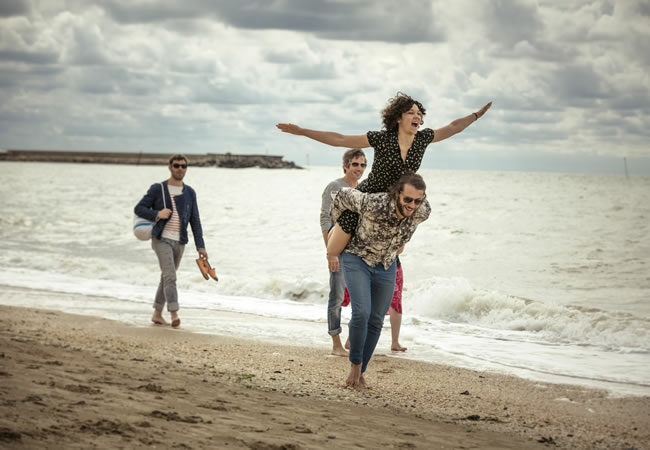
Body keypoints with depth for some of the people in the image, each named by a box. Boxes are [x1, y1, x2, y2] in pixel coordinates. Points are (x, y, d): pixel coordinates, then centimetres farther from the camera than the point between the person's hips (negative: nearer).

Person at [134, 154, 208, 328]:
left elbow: (195, 221, 7)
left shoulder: (190, 193, 8)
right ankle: (174, 315, -25)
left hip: (179, 242, 5)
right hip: (161, 240, -4)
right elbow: (138, 209, 0)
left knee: (167, 278, 13)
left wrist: (200, 246, 1)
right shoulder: (157, 189, -2)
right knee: (170, 277, -18)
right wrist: (157, 214, -18)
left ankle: (157, 314, 25)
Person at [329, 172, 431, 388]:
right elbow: (343, 196, -15)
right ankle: (355, 364, 2)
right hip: (357, 258, -4)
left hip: (386, 265, 4)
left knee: (376, 322, 5)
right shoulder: (373, 204, -35)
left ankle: (360, 373, 18)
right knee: (362, 313, -20)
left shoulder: (422, 212, -22)